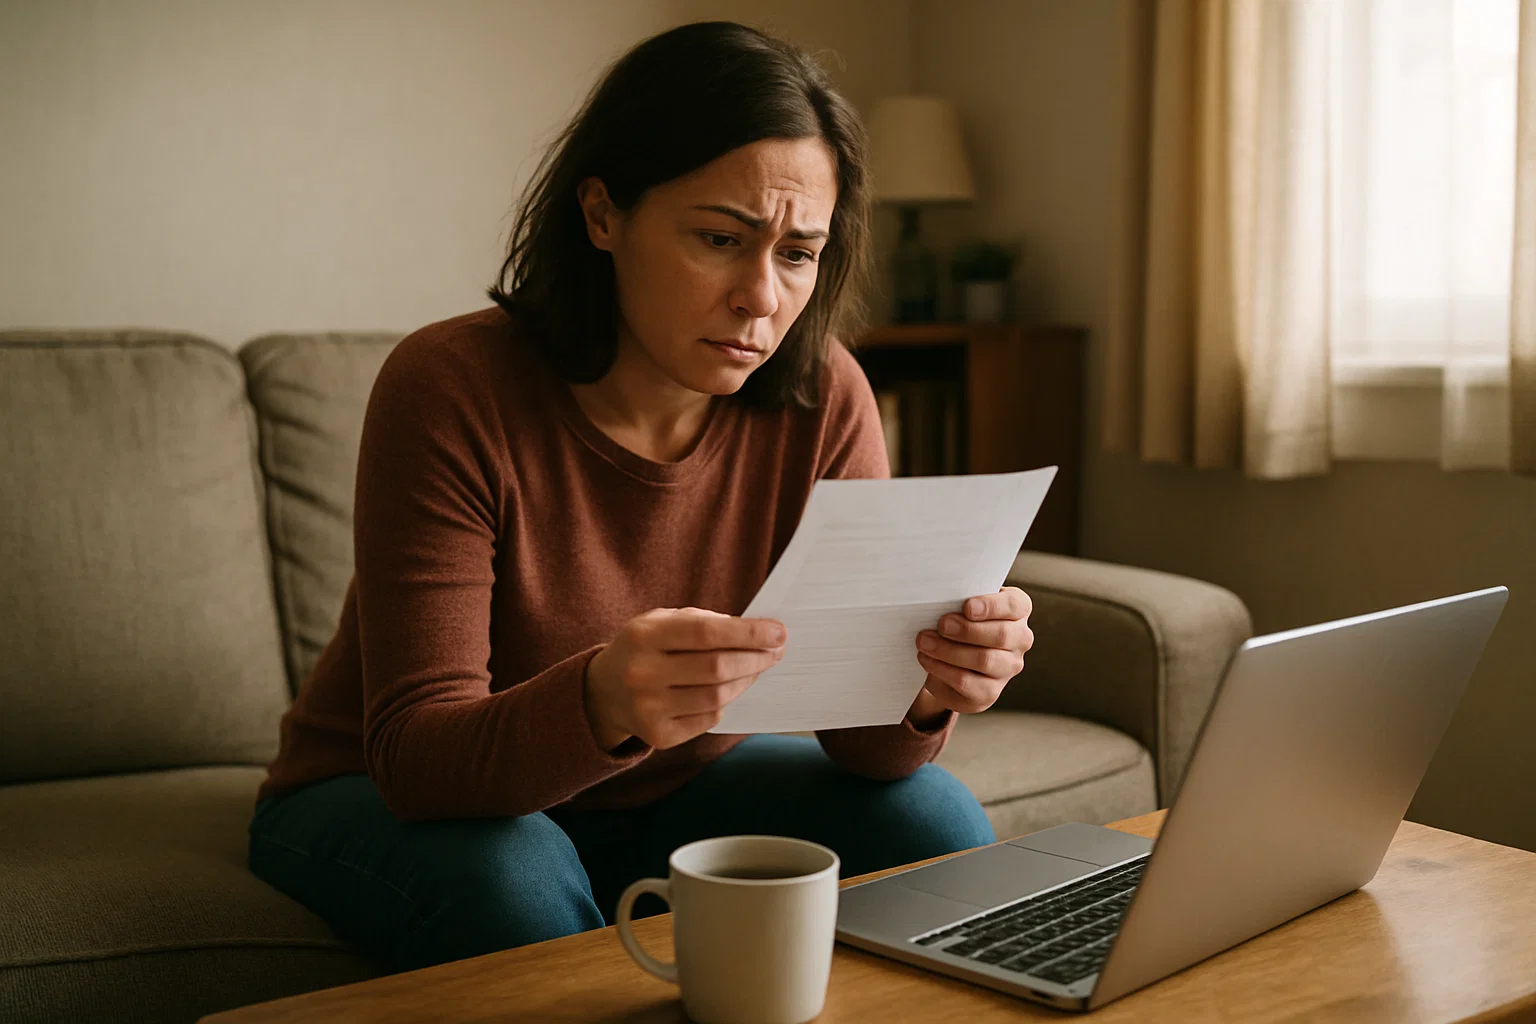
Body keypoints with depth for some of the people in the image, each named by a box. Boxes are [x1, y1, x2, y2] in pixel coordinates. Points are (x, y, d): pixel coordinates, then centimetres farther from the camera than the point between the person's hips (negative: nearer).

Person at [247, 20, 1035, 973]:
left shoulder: (820, 401, -16)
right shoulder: (451, 391, -27)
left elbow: (866, 742, -14)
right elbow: (415, 755, -30)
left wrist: (925, 694, -39)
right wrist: (603, 702, -51)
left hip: (668, 788, 4)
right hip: (389, 800, -3)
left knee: (934, 824, -17)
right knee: (515, 887, -35)